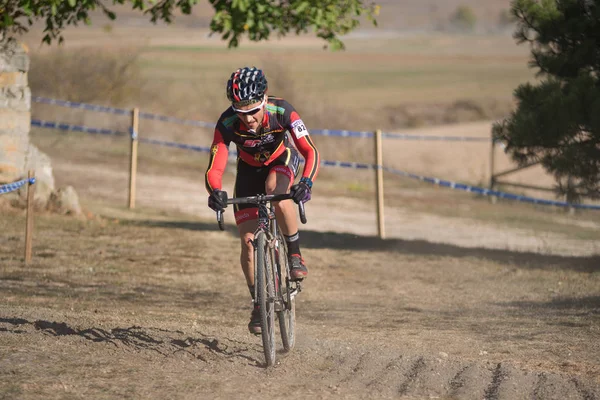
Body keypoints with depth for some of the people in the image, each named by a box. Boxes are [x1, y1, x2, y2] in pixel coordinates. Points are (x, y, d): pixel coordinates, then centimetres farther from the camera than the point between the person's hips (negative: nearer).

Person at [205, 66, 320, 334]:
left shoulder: (282, 112, -35)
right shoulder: (227, 124, -33)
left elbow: (311, 152, -39)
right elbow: (214, 168, -34)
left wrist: (306, 182, -57)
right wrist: (215, 192, -56)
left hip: (283, 160, -2)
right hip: (250, 169, 2)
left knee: (275, 190, -38)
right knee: (248, 241, -7)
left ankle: (295, 253, -19)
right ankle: (258, 304, 11)